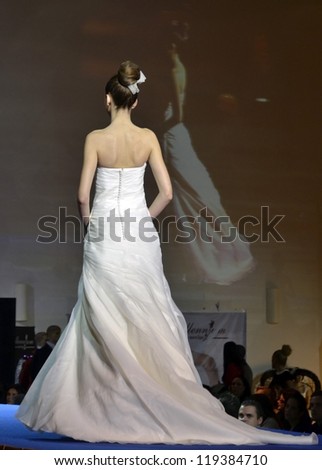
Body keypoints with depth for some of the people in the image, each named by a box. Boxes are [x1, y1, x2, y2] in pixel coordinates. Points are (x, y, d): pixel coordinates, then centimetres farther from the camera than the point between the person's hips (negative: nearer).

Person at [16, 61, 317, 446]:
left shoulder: (96, 139, -8)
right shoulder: (148, 138, -2)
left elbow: (83, 193, -9)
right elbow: (166, 192, -4)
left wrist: (89, 220, 9)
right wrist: (144, 218, 11)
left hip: (103, 237, -2)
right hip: (139, 238, 2)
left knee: (103, 320, 4)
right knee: (146, 317, 7)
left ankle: (106, 401, 7)